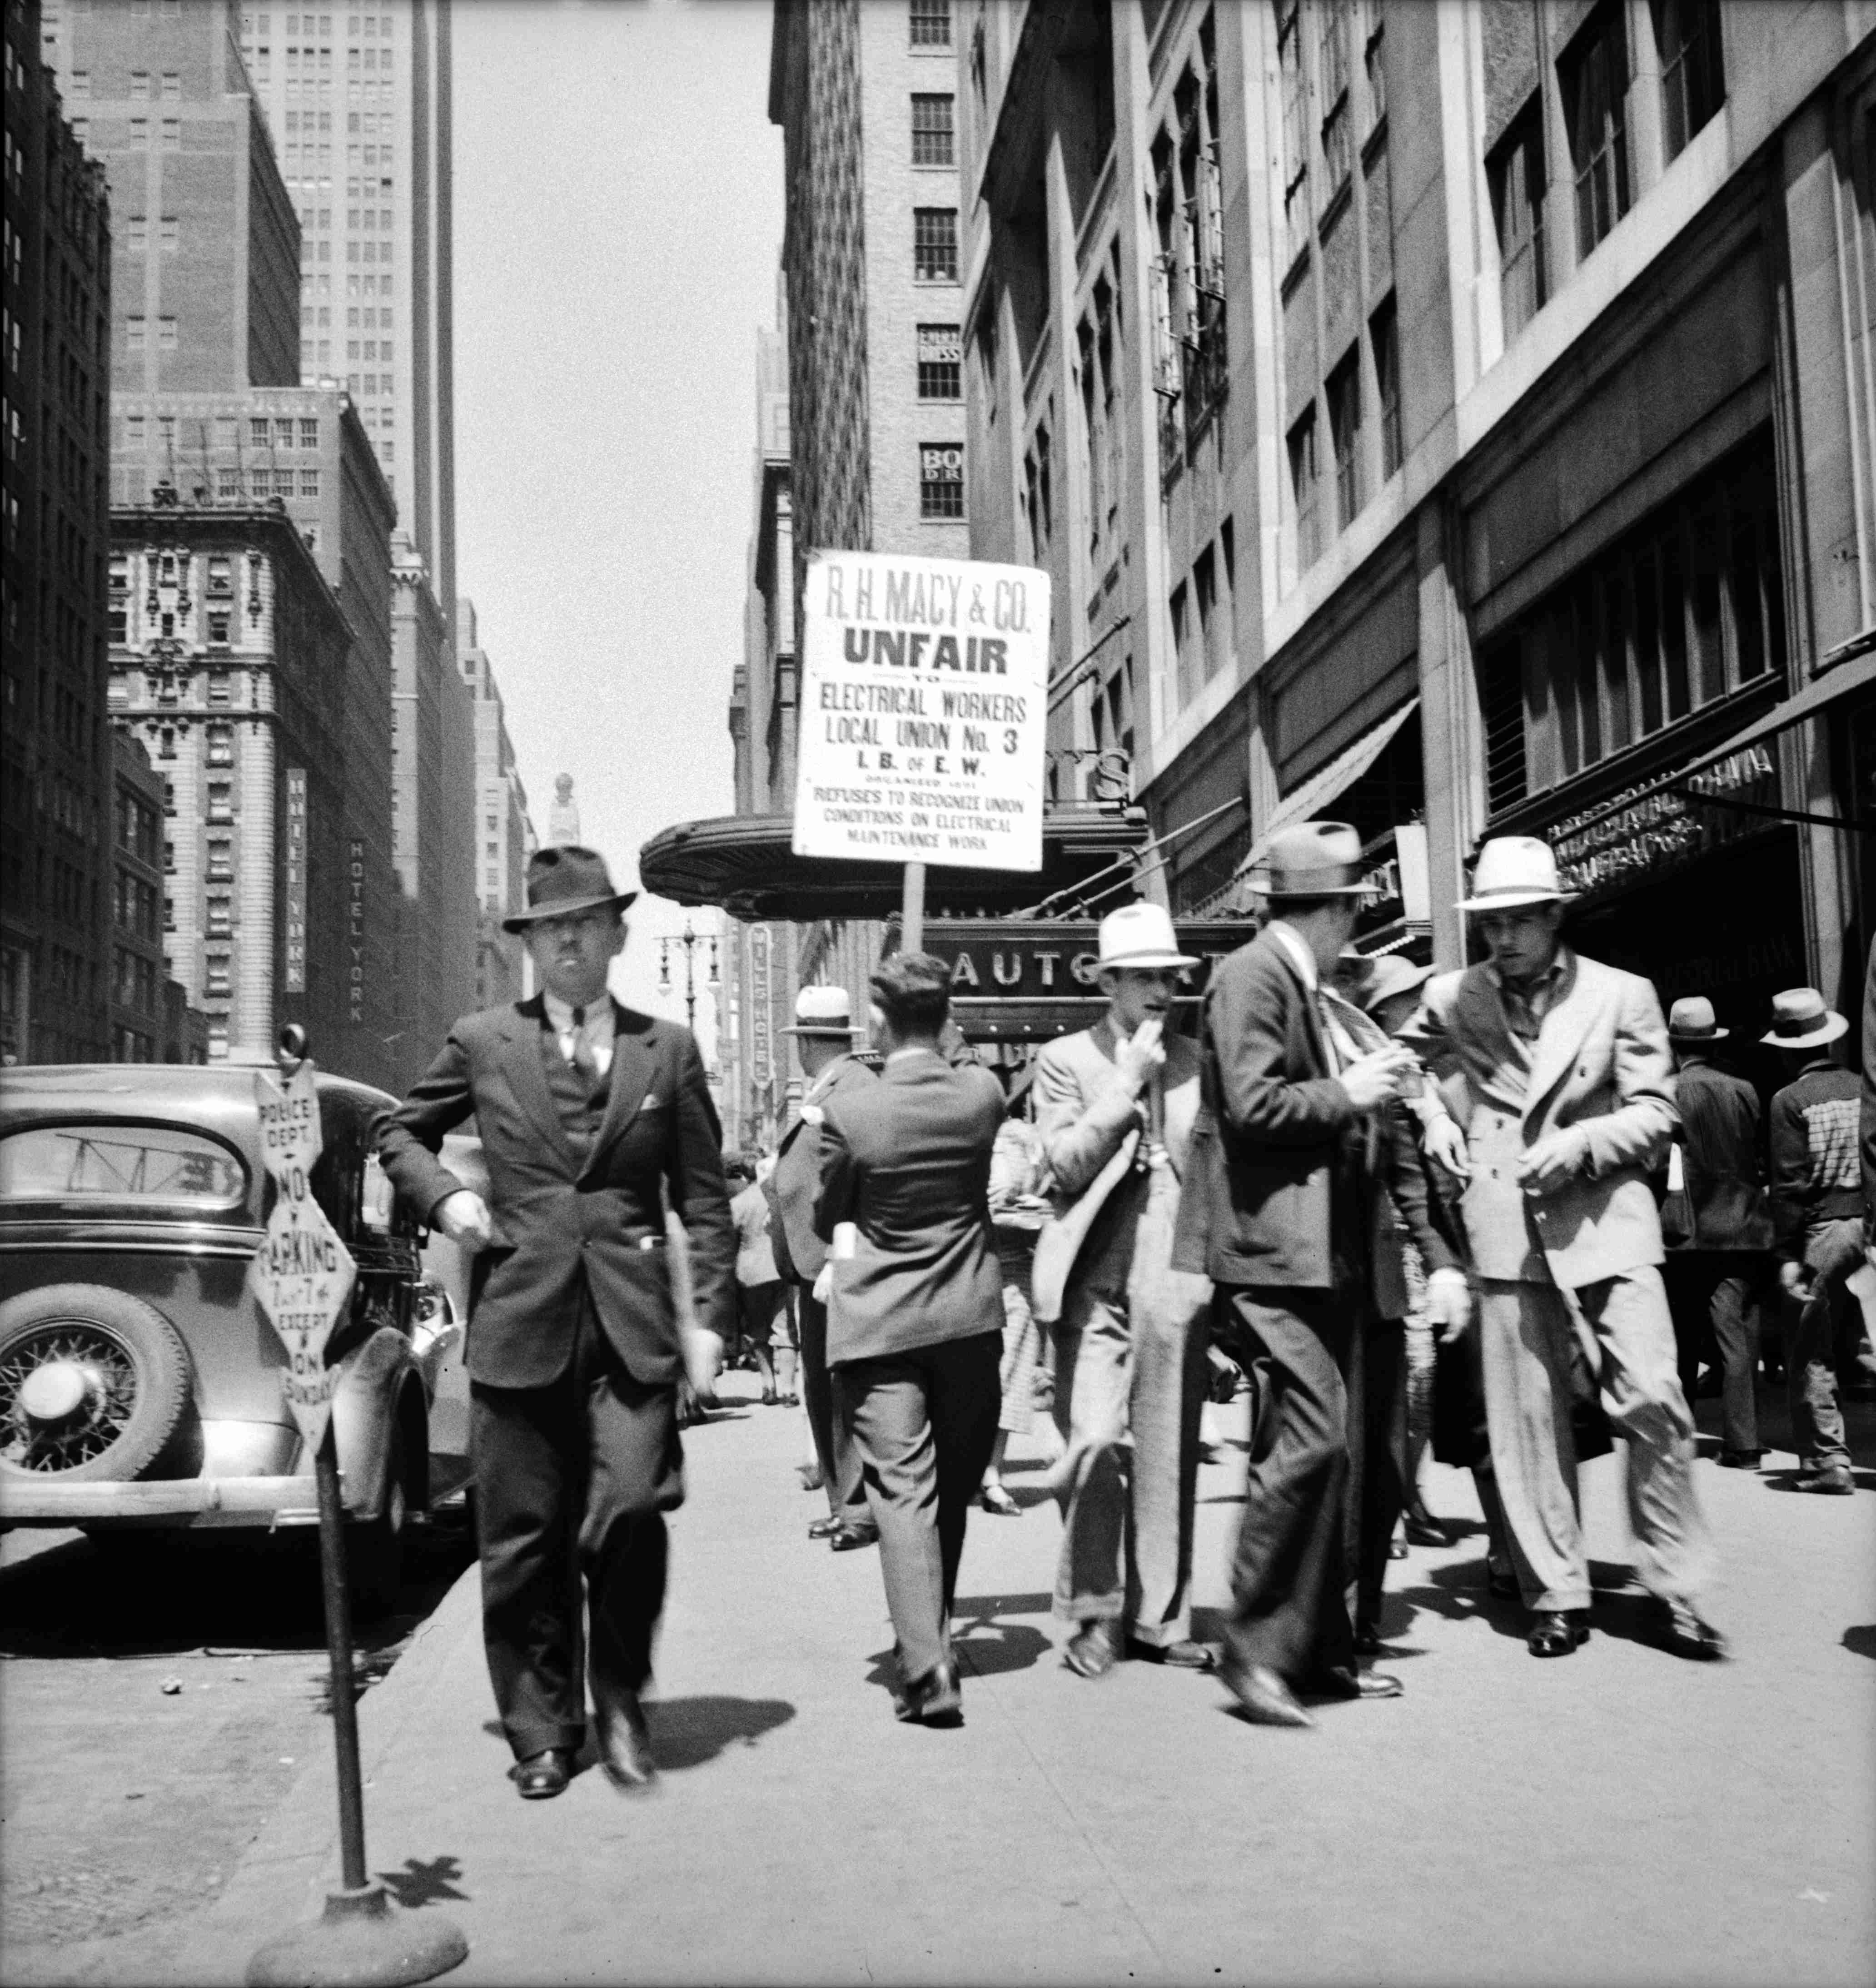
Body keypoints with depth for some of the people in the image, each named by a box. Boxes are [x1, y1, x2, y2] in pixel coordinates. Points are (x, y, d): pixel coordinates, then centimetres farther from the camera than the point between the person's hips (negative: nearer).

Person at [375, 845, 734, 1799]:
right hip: (519, 1319, 1)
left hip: (632, 1324, 0)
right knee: (523, 1539, 5)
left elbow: (704, 1198, 10)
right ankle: (541, 1731, 21)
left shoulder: (668, 1050, 9)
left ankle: (620, 1700, 12)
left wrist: (708, 1314, 3)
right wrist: (443, 1194, 2)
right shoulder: (481, 1043, 8)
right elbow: (397, 1131, 21)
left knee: (632, 1508, -13)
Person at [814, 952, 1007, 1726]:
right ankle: (931, 1637, 32)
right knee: (953, 1489, 17)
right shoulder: (982, 1092, -7)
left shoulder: (849, 1112, -15)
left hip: (880, 1321, -3)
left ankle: (928, 1672, -12)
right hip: (970, 1315, 4)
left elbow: (827, 1219, -1)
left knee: (904, 1493, -3)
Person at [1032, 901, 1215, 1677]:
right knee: (1095, 1443, -11)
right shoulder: (1065, 1060, 5)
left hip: (1180, 1284, 3)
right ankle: (1091, 1614, 5)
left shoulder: (1195, 1061, 13)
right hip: (1098, 1284, -3)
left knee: (1169, 1455, 4)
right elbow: (1065, 1164, -6)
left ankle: (1158, 1618, 15)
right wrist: (1127, 1081, -8)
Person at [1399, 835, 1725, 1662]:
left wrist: (1579, 1142, -14)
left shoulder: (1622, 995, 3)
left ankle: (1677, 1590, 5)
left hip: (1607, 1219, -1)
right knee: (1526, 1420, 3)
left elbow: (1654, 1116, 1)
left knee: (1652, 1400, -10)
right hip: (1507, 1228, 2)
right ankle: (1556, 1593, 14)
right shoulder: (1452, 999, 8)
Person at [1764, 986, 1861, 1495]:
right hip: (1865, 1222, 4)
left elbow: (1791, 1182, -10)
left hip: (1821, 1232, -4)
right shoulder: (1862, 1088, 5)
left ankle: (1827, 1462, 3)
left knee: (1810, 1356, 4)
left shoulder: (1789, 1100, -6)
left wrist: (1788, 1254, -10)